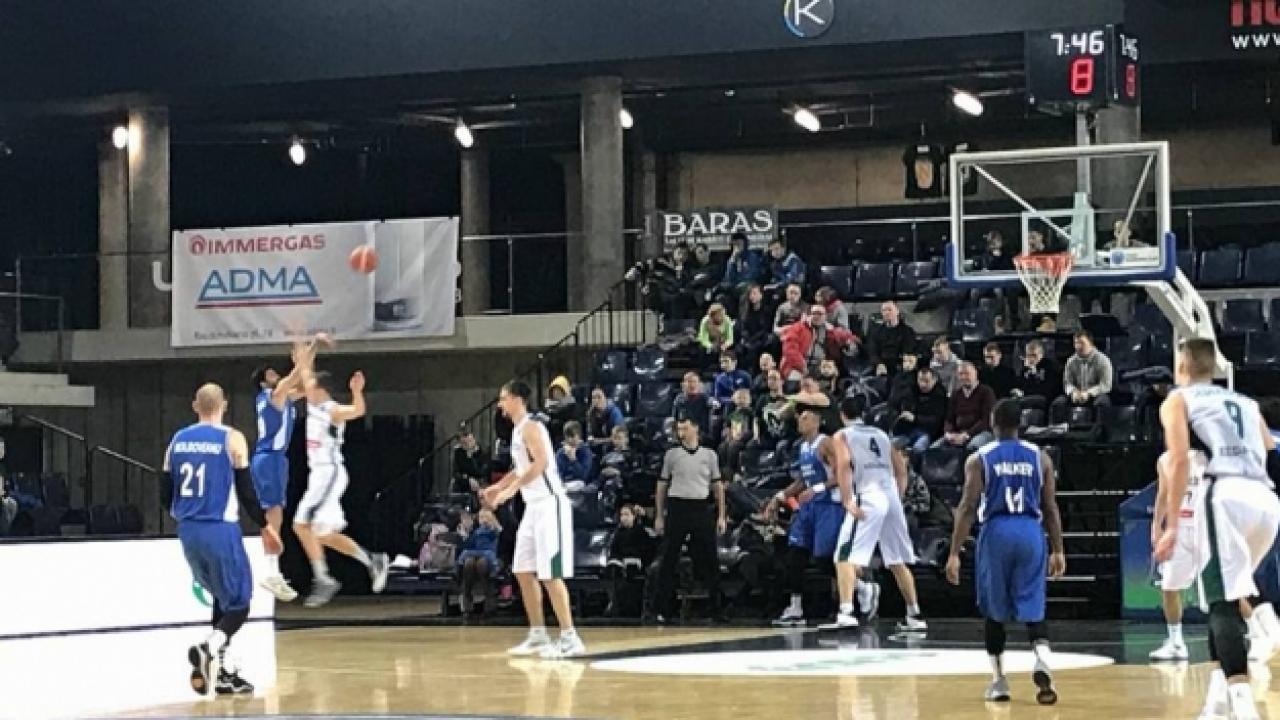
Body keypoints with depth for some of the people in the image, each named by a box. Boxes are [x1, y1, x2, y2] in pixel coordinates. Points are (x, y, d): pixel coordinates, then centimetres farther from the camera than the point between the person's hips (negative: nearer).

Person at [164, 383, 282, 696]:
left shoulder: (178, 440, 8)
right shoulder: (232, 439, -7)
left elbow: (166, 496, 11)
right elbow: (245, 491, -8)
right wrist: (265, 526, 6)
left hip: (188, 531, 6)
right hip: (220, 530, -6)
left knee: (222, 598, 21)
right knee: (238, 604, 2)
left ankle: (222, 671, 17)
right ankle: (208, 648, -26)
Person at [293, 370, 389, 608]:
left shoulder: (333, 411, -15)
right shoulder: (313, 403, 9)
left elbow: (358, 411, -34)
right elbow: (305, 377, 23)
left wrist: (357, 391, -51)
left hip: (330, 474, -9)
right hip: (319, 474, 9)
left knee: (303, 525, -17)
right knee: (324, 534, 11)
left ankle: (323, 580, -15)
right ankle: (373, 561, 19)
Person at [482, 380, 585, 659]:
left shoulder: (530, 427, -13)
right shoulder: (518, 430, 17)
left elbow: (541, 462, -27)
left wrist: (512, 489, -27)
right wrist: (498, 486, 21)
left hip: (549, 505, -10)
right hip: (534, 507, 10)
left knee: (550, 575, -11)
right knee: (523, 571, 12)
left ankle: (570, 639, -10)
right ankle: (538, 636, 19)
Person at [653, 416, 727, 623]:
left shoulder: (709, 454, 8)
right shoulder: (672, 454, 6)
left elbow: (718, 485, 11)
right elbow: (662, 485, 9)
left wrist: (721, 516, 5)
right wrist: (659, 516, 5)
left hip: (701, 509, 1)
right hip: (677, 508, -1)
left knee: (709, 559, 1)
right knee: (669, 560, -1)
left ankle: (716, 608, 8)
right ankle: (662, 610, 2)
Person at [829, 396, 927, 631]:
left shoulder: (842, 435, 7)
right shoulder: (882, 434, 23)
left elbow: (844, 464, -11)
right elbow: (901, 471, 19)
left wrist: (847, 501, -16)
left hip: (866, 499, -6)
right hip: (891, 496, 6)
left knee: (846, 557, -7)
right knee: (898, 561, 17)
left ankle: (846, 613, -25)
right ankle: (915, 617, 22)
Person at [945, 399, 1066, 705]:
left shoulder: (979, 459, 0)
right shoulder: (1039, 457, 8)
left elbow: (967, 509, -5)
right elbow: (1050, 507, 8)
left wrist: (954, 554, -3)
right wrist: (1058, 550, 14)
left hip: (997, 533, -1)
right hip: (1031, 533, 1)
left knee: (994, 611, 13)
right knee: (1032, 609, 4)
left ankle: (999, 682, 16)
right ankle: (1043, 658, -24)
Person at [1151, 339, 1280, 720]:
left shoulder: (1178, 400, 14)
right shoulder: (1245, 403, 30)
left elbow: (1180, 461, -2)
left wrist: (1172, 526, -4)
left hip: (1225, 496, -6)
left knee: (1224, 604, -10)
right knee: (1228, 597, 23)